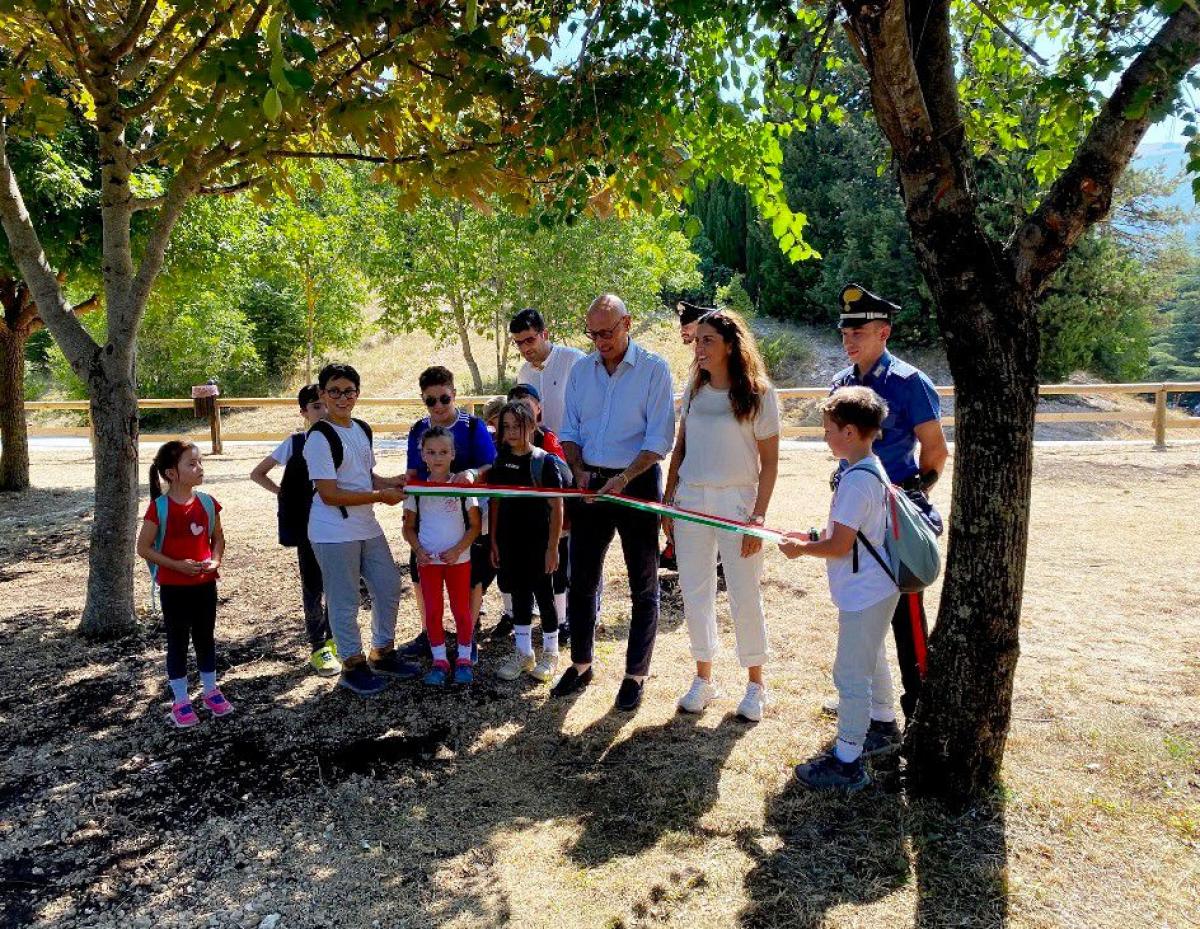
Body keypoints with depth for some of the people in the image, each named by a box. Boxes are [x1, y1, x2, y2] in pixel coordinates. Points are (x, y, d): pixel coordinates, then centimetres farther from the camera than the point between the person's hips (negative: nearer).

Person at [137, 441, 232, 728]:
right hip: (173, 587, -4)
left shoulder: (207, 503, -1)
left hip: (205, 584, 4)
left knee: (206, 638, 15)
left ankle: (211, 691, 30)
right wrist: (177, 565, -18)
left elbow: (218, 537, 11)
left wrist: (215, 560, -8)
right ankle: (180, 700, 20)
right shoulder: (159, 507, -13)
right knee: (177, 642, 8)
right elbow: (144, 547, -9)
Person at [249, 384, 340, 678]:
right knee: (313, 586, 4)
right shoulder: (295, 442, -5)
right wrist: (284, 493, -6)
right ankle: (318, 648, 15)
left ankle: (331, 637, 28)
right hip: (307, 525, -3)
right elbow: (257, 474, 2)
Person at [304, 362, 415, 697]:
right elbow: (329, 494, -19)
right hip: (334, 534, -8)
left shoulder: (363, 430, 9)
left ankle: (383, 654, 32)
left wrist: (392, 482, 0)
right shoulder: (320, 437, -15)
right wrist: (381, 496, -17)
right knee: (345, 601, 3)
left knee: (389, 588, 13)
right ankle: (352, 666, 20)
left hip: (367, 527, 8)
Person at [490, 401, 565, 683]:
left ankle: (550, 654, 21)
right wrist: (494, 541, 6)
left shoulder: (543, 461, -10)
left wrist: (553, 547, -12)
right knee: (519, 595, 12)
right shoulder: (501, 461, 4)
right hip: (510, 541, 4)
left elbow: (556, 507, -10)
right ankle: (524, 654, 24)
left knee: (544, 595, 6)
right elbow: (496, 502, 9)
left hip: (538, 541, -4)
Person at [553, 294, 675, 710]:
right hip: (591, 482, 5)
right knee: (581, 579, 11)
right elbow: (569, 430, 11)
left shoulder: (654, 369, -8)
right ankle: (581, 664, 28)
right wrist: (580, 470, -7)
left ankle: (636, 674, 19)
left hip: (637, 481, -4)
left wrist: (623, 479, -22)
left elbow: (660, 438, -13)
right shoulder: (580, 370, 6)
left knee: (644, 586, 5)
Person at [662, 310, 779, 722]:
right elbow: (679, 448, 12)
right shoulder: (694, 389, 7)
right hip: (690, 499, 4)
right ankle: (703, 679, 25)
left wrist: (758, 517, -11)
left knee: (745, 596, 3)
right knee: (695, 592, 9)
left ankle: (755, 684, 22)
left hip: (737, 501, -4)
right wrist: (668, 502, 7)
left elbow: (769, 462, -6)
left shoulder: (759, 393, -7)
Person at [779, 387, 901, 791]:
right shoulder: (873, 470, 6)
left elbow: (840, 546, -24)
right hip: (878, 588, 11)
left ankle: (847, 762, 7)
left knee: (851, 675, -2)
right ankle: (881, 728, 46)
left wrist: (802, 549, -9)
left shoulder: (855, 481, -25)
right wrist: (813, 536, 9)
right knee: (871, 662, 26)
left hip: (863, 595, -11)